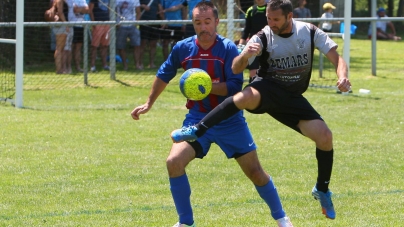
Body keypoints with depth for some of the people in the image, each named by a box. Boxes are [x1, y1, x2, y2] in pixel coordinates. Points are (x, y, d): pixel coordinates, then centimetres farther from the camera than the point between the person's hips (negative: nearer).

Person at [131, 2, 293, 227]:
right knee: (174, 162, -18)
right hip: (198, 118, 2)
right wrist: (149, 103, 21)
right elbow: (164, 75, 14)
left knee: (255, 171, 4)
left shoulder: (228, 48, -15)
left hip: (230, 121, -2)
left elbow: (235, 86, -22)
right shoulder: (183, 48, -5)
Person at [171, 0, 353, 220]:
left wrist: (342, 77, -27)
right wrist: (244, 55, -40)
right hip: (268, 88, -3)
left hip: (293, 97, 3)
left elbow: (336, 58, -6)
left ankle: (322, 190, 13)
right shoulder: (263, 38, -12)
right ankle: (196, 131, -35)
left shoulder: (310, 32, -7)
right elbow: (235, 69, -17)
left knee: (325, 137, -11)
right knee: (247, 96, -40)